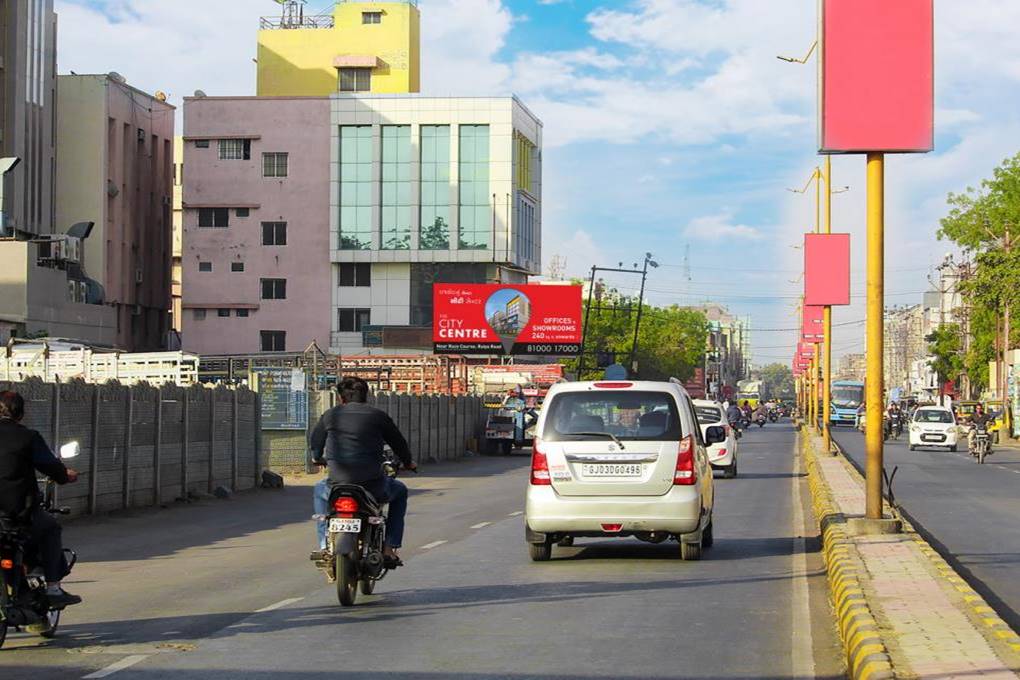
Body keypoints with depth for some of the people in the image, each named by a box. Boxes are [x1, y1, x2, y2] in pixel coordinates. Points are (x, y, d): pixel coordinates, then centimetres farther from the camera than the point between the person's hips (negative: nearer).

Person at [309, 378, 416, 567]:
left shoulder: (330, 416, 7)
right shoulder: (378, 416, 2)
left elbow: (316, 441, 24)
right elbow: (398, 442, 13)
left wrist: (317, 458, 48)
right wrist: (407, 462, 35)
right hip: (373, 489, -2)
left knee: (320, 490, 37)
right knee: (400, 491, 31)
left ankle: (324, 546, 25)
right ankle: (389, 548, 19)